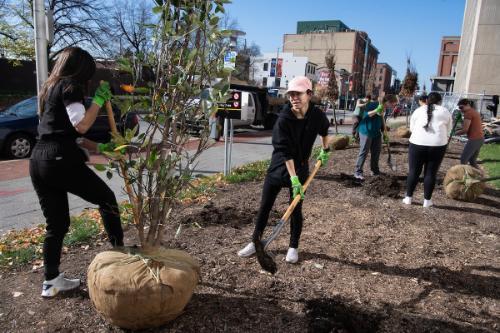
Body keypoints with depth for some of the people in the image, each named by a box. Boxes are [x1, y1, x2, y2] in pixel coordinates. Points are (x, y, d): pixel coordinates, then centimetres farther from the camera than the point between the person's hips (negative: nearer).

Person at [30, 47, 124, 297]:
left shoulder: (50, 87, 23)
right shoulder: (69, 86, -4)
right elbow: (80, 125, -17)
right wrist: (99, 100, -7)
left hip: (38, 160, 9)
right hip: (60, 160, -8)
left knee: (56, 223, 13)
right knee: (106, 199, 10)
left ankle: (51, 281, 19)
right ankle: (119, 251, 18)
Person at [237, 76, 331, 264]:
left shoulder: (317, 116, -11)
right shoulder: (284, 118, -19)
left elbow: (324, 130, 14)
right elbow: (285, 151, -24)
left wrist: (325, 150, 24)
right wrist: (293, 178, -29)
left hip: (300, 168, 1)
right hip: (278, 167, -1)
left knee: (296, 209, 5)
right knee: (264, 207, 6)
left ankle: (293, 247, 23)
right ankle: (255, 243, 21)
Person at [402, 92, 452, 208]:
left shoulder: (418, 110, 14)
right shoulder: (445, 112, 13)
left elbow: (411, 128, 20)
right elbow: (448, 130, 20)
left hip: (417, 143, 0)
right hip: (438, 145, 0)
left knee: (413, 171, 9)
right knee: (431, 173, 7)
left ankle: (408, 198, 15)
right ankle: (427, 200, 15)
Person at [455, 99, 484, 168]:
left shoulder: (468, 113, -12)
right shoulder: (475, 112, 17)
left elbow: (465, 130, -16)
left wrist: (457, 132, 2)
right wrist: (460, 130, 12)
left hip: (474, 140, -10)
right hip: (480, 138, 10)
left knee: (463, 161, -3)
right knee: (472, 161, 17)